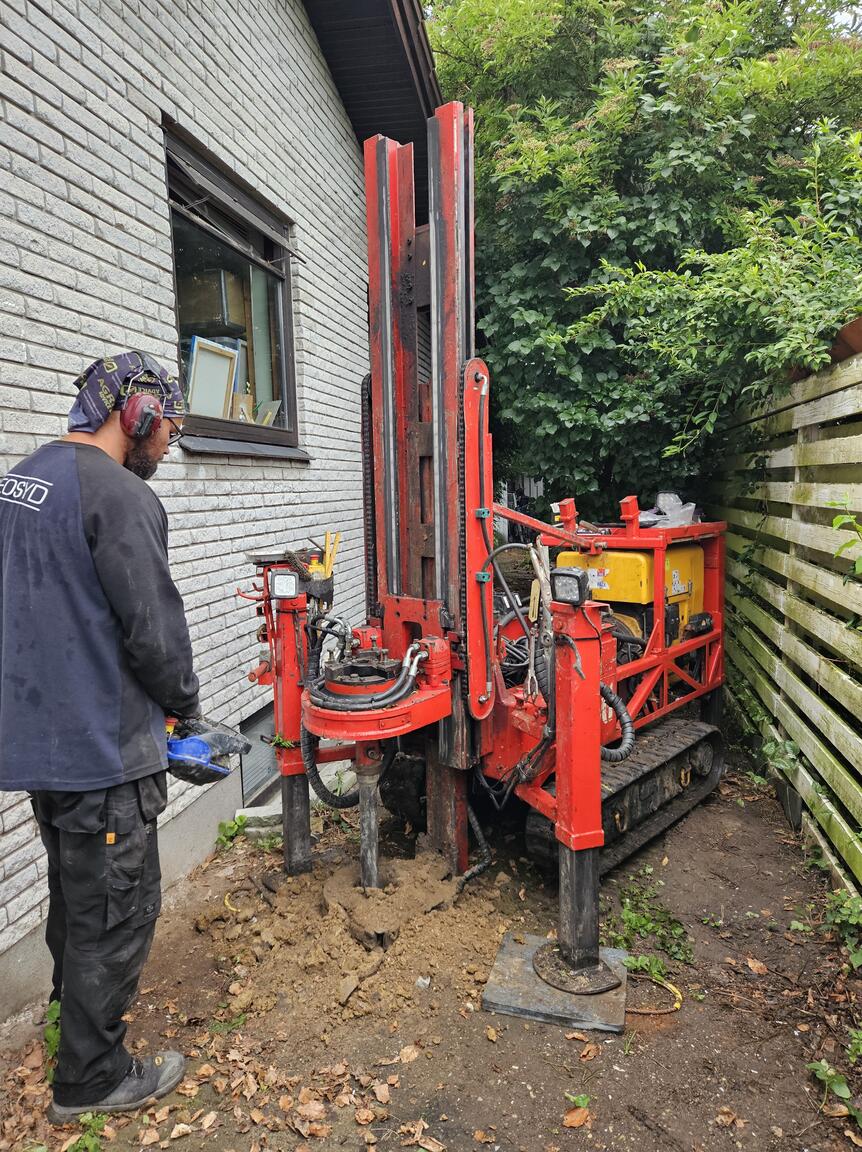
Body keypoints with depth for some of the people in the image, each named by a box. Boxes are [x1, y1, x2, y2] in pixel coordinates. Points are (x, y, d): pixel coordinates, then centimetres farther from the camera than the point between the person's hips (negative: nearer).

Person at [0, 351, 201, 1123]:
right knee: (118, 911, 7)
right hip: (100, 750, -10)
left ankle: (78, 1015, 47)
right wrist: (184, 703, -2)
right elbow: (155, 631, -20)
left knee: (75, 895, 27)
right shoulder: (119, 495, -20)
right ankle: (91, 1079, 24)